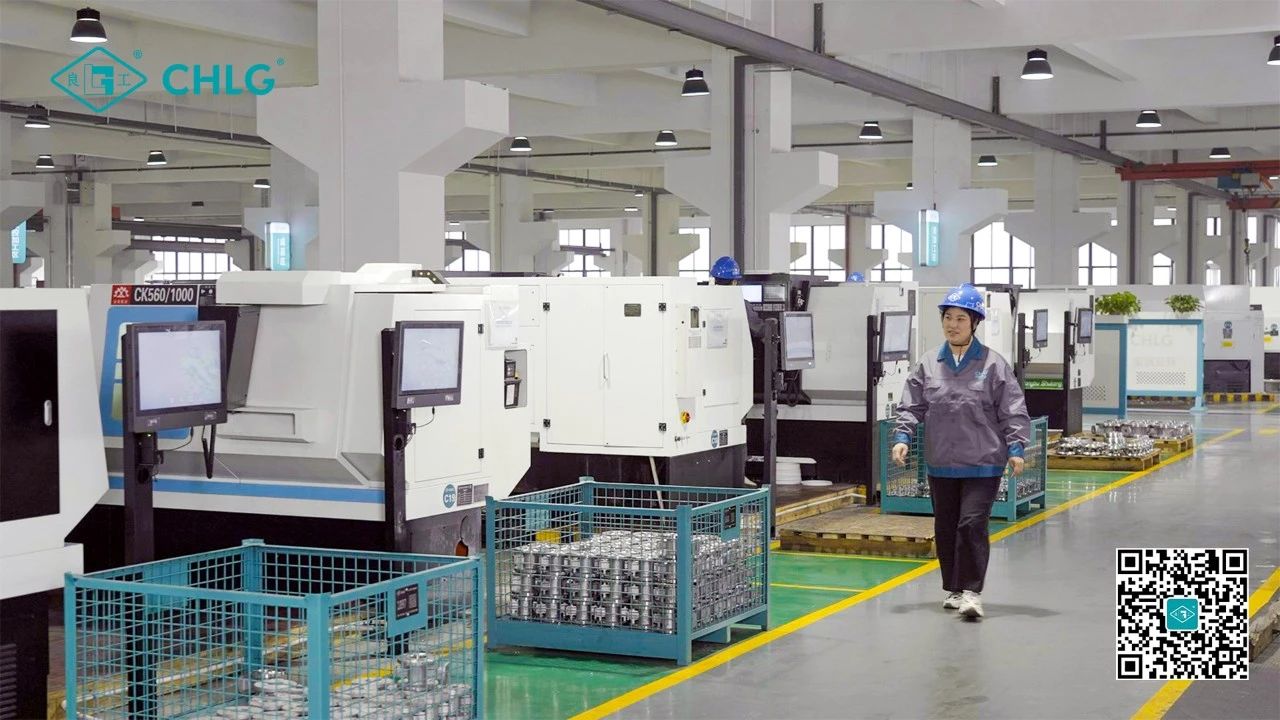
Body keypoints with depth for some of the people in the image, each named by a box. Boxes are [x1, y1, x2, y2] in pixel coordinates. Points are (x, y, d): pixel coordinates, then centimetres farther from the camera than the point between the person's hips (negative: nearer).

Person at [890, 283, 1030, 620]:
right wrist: (902, 438, -7)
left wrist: (1015, 448, -11)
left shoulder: (993, 364, -3)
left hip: (982, 465, -4)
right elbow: (911, 406, 6)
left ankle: (972, 592, -5)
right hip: (940, 465, 4)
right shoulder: (928, 365, 5)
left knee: (972, 524, -12)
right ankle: (953, 589, 26)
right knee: (945, 528, 11)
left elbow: (1013, 410, -3)